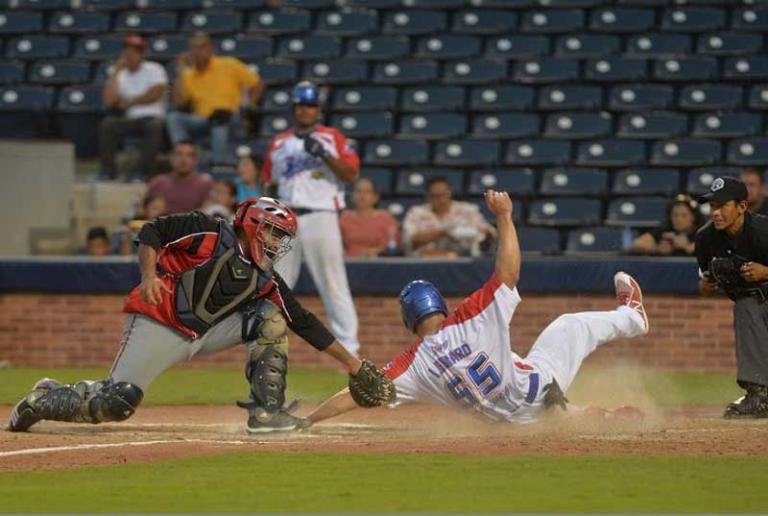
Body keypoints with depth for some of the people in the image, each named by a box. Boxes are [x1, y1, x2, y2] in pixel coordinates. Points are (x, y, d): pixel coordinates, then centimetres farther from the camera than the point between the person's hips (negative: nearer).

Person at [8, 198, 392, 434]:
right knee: (115, 406, -18)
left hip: (204, 335, 6)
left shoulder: (266, 281, 5)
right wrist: (149, 274, -25)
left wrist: (352, 364, 3)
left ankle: (265, 411, -4)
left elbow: (305, 324, 5)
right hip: (158, 327, -6)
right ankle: (43, 400, 9)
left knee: (271, 318, -5)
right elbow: (151, 231, -10)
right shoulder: (208, 235, -10)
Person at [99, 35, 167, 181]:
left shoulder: (154, 69, 5)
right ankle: (108, 170, -21)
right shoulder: (120, 76, 13)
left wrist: (130, 102, -2)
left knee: (155, 125, -38)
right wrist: (116, 71, -1)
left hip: (153, 117, -3)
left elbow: (156, 93, -11)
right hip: (129, 119, 3)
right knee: (107, 123, -23)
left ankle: (144, 171, -32)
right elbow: (109, 100, -3)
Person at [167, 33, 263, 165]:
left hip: (229, 119, -3)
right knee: (174, 118, -23)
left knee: (219, 116, -38)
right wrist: (180, 72, -4)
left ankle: (220, 162, -42)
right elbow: (180, 102, -7)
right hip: (201, 120, 3)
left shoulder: (229, 66, 3)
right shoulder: (188, 75, 9)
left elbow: (257, 84, 6)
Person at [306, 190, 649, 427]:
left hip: (511, 418, 3)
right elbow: (508, 273, -18)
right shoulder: (468, 321, -21)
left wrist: (306, 421, -17)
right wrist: (504, 216, -12)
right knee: (573, 325, 23)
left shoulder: (412, 366, -14)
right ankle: (630, 316, 48)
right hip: (534, 386, -3)